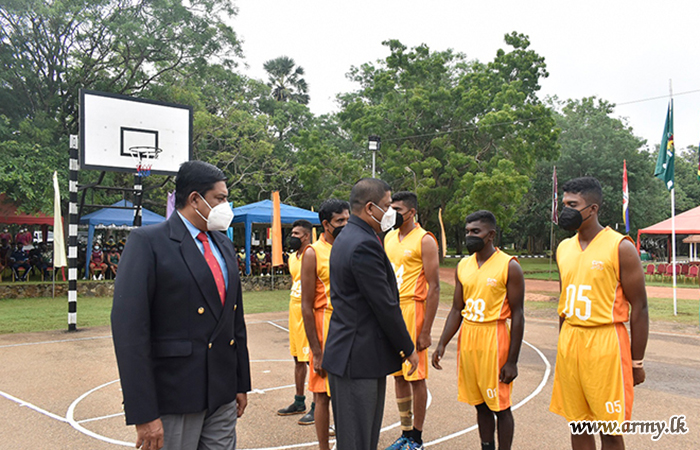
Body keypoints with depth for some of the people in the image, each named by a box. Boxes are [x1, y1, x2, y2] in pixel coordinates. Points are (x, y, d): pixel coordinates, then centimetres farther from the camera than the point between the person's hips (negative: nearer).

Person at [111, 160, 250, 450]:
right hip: (174, 399, -6)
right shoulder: (147, 242, -11)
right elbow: (129, 329, -17)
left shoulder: (223, 244, 11)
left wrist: (242, 383, 15)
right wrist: (143, 414, -19)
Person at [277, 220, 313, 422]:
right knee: (298, 359, 15)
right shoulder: (292, 258, 14)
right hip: (294, 309, 9)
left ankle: (316, 407, 5)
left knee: (312, 360, -4)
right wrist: (293, 309, 19)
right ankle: (299, 402, 27)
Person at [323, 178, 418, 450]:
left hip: (346, 353, 10)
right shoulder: (364, 244, -20)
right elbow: (385, 305, -19)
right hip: (361, 356, -10)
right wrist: (408, 349, -6)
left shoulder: (345, 238, 13)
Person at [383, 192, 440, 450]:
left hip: (412, 310, -6)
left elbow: (434, 287, -12)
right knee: (398, 375, 12)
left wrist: (426, 330, -16)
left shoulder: (425, 240, -10)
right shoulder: (388, 238, 11)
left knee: (416, 377, 2)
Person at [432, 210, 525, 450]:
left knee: (500, 405, 3)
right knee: (480, 405, 14)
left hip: (494, 339, -5)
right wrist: (442, 345, 2)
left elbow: (517, 315, -9)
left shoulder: (509, 266, -9)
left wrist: (512, 361, -12)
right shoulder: (463, 266, 8)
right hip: (468, 339, 6)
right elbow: (457, 310, 10)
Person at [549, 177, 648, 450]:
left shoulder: (621, 248, -10)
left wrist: (637, 362, -7)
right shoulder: (564, 248, 9)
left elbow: (639, 308, -8)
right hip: (569, 343, 6)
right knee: (578, 424, 14)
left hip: (605, 344, -6)